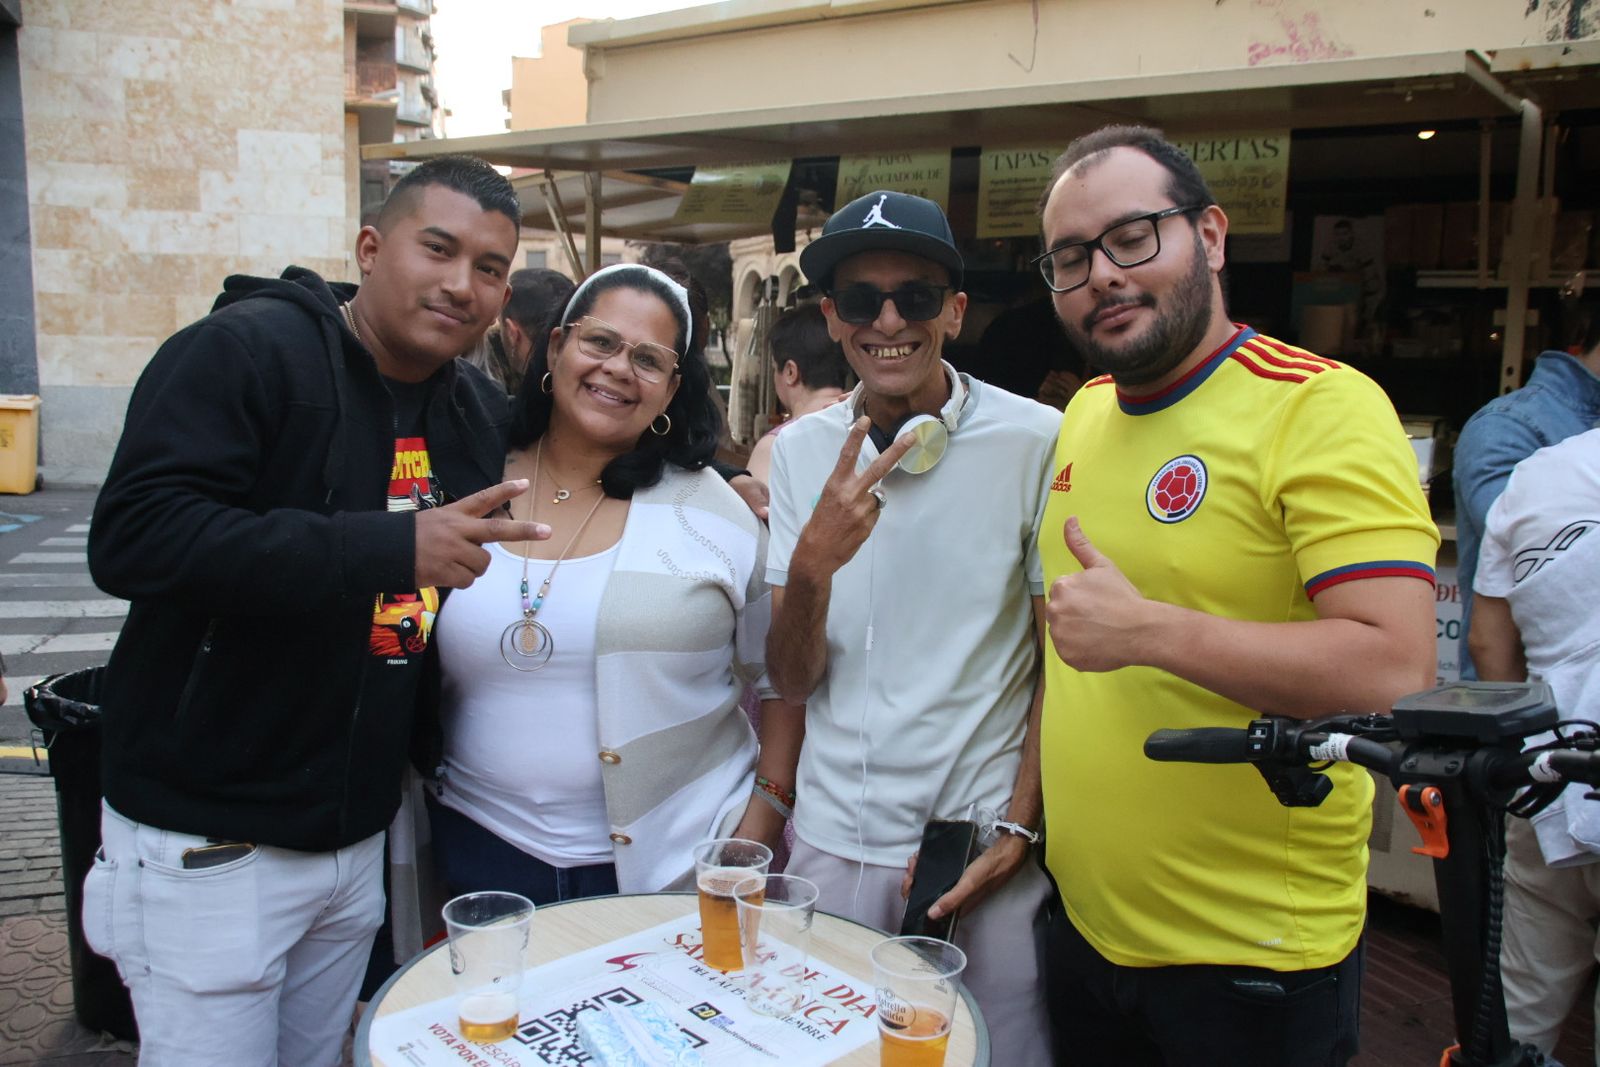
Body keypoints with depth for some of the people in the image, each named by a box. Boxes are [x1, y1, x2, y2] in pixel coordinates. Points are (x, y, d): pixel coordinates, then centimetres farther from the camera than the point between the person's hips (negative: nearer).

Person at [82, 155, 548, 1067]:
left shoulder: (482, 411, 5)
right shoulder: (243, 349, -15)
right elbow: (132, 538, -27)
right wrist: (387, 547, -34)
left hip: (360, 840, 6)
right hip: (208, 845, -6)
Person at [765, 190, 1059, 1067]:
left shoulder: (1037, 442, -12)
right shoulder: (801, 451, -1)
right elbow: (792, 684, -2)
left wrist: (1018, 827, -7)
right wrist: (813, 563, -20)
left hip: (987, 839, -3)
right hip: (834, 837, 3)